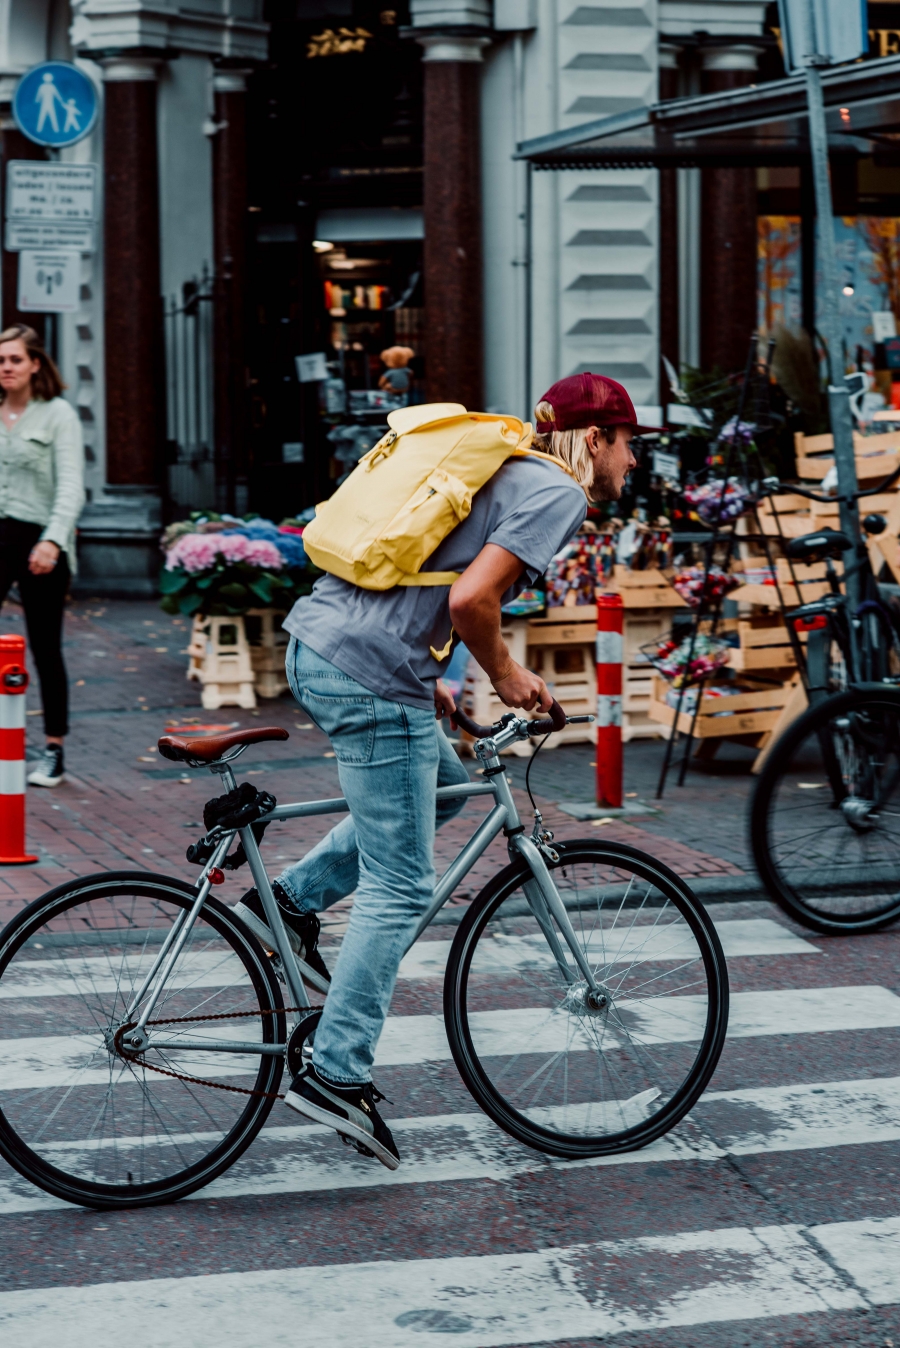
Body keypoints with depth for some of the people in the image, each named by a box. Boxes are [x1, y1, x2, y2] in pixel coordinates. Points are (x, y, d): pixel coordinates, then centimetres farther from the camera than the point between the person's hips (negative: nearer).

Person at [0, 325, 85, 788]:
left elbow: (71, 487, -9)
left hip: (40, 540, -3)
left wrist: (53, 540, -21)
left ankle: (53, 752, 12)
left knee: (45, 649, 3)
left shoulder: (58, 414, -1)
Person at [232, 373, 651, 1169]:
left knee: (444, 784, 28)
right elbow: (472, 598, -18)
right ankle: (338, 1074, 0)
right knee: (400, 889, -2)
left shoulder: (503, 470, 23)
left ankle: (291, 901, 22)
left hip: (314, 644, 9)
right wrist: (506, 675, -2)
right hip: (371, 677, -9)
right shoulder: (558, 491, -5)